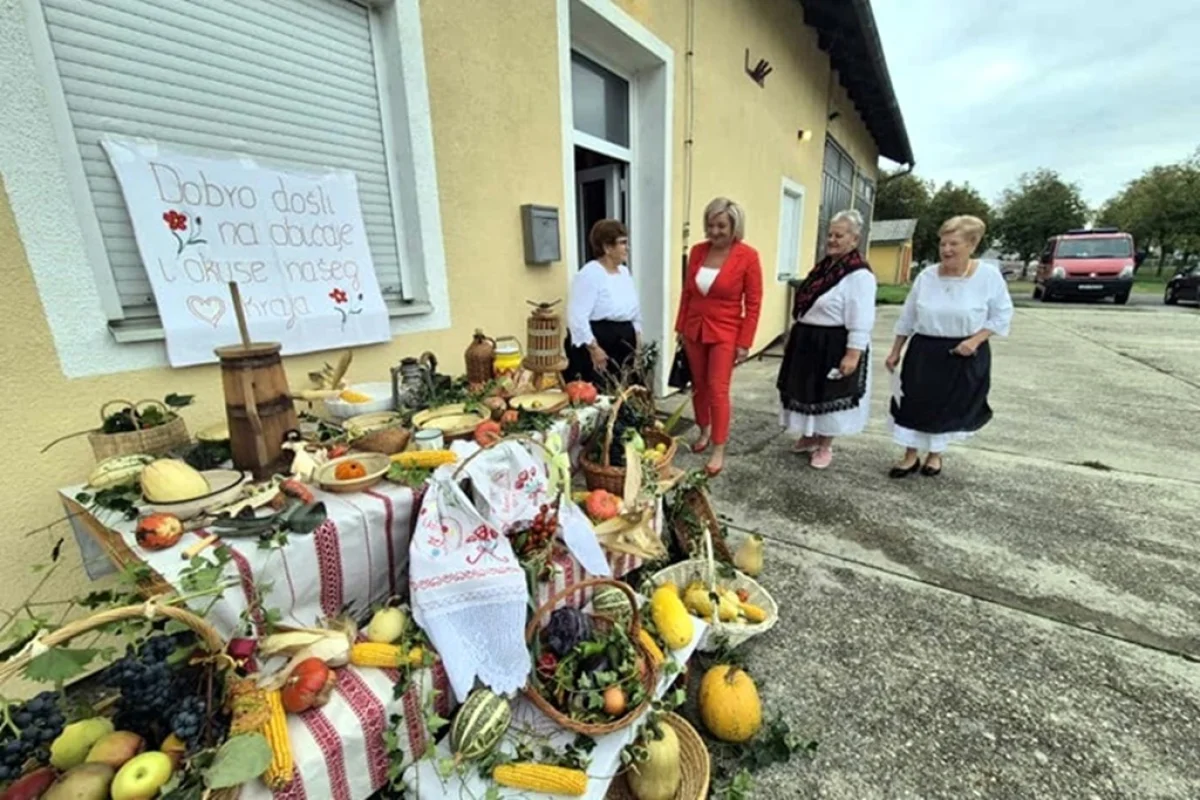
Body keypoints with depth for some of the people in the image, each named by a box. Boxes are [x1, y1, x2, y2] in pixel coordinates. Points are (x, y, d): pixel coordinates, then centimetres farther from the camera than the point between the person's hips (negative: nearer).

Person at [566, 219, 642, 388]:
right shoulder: (589, 274, -15)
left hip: (623, 345, 8)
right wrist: (593, 348, -22)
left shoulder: (624, 271, 12)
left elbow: (634, 309, 22)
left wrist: (637, 336, 13)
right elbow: (577, 316, -21)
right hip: (598, 344, -8)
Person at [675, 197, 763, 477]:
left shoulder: (747, 256, -10)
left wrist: (744, 342, -11)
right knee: (698, 385, 13)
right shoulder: (697, 251, 2)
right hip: (694, 330, 5)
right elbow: (686, 293, 9)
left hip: (725, 333, -4)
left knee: (718, 389, -5)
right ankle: (704, 431, 33)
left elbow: (753, 303, -8)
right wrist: (680, 327, 8)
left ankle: (719, 451, 7)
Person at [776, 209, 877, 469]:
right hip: (807, 342, 8)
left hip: (834, 346, -8)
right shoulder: (824, 267, 11)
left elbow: (861, 323, -20)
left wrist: (853, 355, -24)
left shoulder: (859, 275, -16)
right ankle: (809, 436, 35)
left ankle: (825, 446, 23)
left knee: (829, 397, 6)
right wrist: (794, 335, 19)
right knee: (807, 393, 17)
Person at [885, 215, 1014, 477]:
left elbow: (1002, 315, -3)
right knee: (914, 403, 3)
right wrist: (895, 352, 6)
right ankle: (911, 455, 18)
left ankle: (935, 454, 30)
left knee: (951, 406, 10)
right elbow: (908, 318, 5)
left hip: (965, 355, -2)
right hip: (924, 351, 2)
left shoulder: (989, 275, -9)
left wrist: (975, 340, -18)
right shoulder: (926, 276, -2)